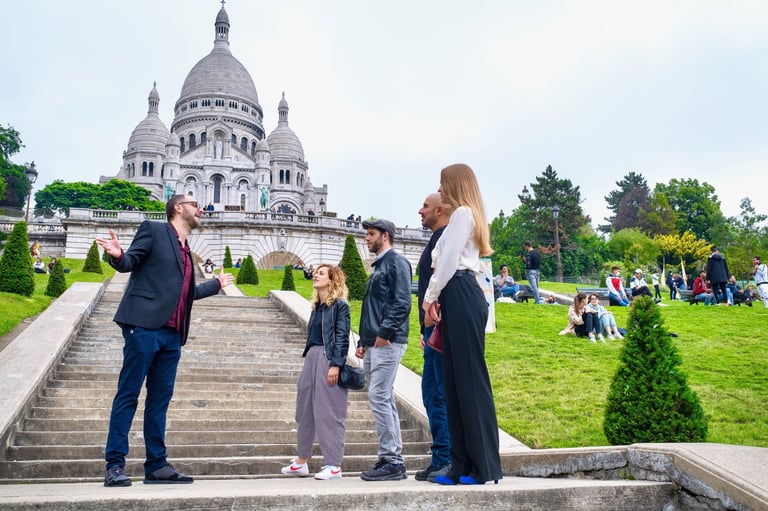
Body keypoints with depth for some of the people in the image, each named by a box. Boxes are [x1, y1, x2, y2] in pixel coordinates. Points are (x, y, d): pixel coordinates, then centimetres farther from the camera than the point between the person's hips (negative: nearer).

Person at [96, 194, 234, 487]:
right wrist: (117, 256, -25)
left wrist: (216, 284, 40)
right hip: (144, 327, -7)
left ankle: (157, 466, 13)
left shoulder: (185, 249, 22)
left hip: (172, 334, 8)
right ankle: (115, 466, 0)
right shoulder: (153, 230, 3)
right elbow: (130, 263, -2)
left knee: (160, 399, 9)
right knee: (128, 395, -4)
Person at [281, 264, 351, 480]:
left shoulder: (340, 305, -6)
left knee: (329, 413, -4)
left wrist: (336, 365, -19)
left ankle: (334, 465, 4)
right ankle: (301, 461, 26)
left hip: (328, 359, -8)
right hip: (311, 357, 8)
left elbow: (342, 337, -12)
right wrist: (308, 360, 19)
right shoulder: (316, 306, 16)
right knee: (306, 410, 14)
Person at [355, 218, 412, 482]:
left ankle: (392, 461, -7)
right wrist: (363, 342, 18)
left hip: (387, 342, -10)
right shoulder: (378, 267, 24)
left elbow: (402, 302, -17)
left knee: (379, 397, -13)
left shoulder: (396, 262, -5)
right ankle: (392, 459, 15)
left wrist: (384, 332, -20)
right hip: (373, 344, 10)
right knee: (384, 400, 9)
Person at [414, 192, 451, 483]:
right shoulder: (437, 239, 21)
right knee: (431, 392, 12)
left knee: (443, 393, -6)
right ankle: (440, 459, 19)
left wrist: (434, 326, -24)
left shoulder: (445, 238, -10)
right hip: (434, 328, 11)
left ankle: (449, 461, 1)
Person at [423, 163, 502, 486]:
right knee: (456, 381, 8)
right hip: (458, 299, 10)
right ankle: (464, 466, 11)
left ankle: (486, 468, -3)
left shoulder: (462, 213, -4)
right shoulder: (463, 216, 26)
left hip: (461, 297, -10)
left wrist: (430, 298, -7)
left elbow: (449, 261, -12)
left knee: (470, 379, -8)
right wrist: (435, 301, 12)